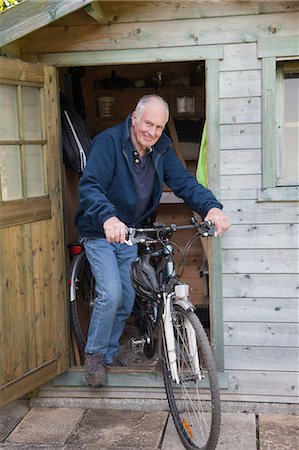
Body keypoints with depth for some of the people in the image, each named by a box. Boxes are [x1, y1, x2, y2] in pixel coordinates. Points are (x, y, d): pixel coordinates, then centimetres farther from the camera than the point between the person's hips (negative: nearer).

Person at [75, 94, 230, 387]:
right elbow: (89, 187, -32)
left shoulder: (162, 149, -4)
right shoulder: (108, 141, -21)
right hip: (100, 233, -6)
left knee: (126, 301, 10)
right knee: (111, 294, -18)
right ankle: (94, 355, 4)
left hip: (130, 233, 6)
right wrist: (108, 218, -51)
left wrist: (211, 207, -31)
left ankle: (110, 354, 32)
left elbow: (183, 182, -11)